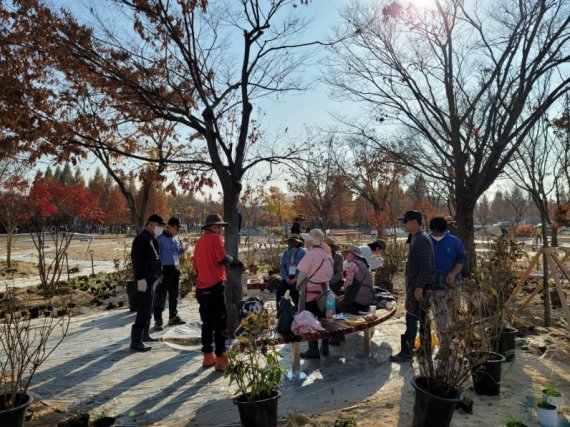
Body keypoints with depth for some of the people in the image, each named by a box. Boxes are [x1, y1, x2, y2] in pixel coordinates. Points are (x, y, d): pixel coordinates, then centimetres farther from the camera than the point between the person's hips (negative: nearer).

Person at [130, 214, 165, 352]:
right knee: (144, 311, -9)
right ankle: (136, 341, -4)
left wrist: (159, 274, 20)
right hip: (145, 281, -10)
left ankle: (144, 335, 29)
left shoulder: (152, 240, 15)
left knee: (148, 310, 17)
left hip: (152, 279, 10)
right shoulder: (141, 239, -15)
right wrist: (140, 279, -25)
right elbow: (136, 260, -21)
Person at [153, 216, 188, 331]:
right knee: (161, 296, -2)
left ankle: (173, 317, 26)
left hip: (175, 269, 7)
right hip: (165, 269, -7)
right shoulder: (160, 238, -11)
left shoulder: (176, 238, 10)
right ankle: (158, 320, 4)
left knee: (174, 295, 15)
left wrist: (183, 248, -3)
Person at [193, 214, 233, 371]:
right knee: (220, 323, -2)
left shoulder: (199, 241, 15)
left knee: (207, 323, 14)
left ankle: (208, 357, 20)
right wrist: (230, 258, 1)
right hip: (214, 287, -8)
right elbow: (222, 259, -18)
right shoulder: (215, 238, -8)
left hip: (202, 288, 8)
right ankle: (220, 359, 0)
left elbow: (195, 265, 18)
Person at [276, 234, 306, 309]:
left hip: (298, 277, -4)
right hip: (288, 276, 4)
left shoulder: (303, 252, -4)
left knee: (293, 289, -30)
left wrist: (295, 279, -17)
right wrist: (286, 278, -7)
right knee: (280, 288, -21)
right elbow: (282, 266, 7)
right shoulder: (285, 253, 10)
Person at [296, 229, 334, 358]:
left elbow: (302, 274, -15)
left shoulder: (310, 254, -14)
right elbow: (330, 274, 10)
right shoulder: (327, 255, 7)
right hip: (324, 291, 7)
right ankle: (325, 347, 23)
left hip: (311, 291, -7)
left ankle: (313, 350, 8)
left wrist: (298, 285, 0)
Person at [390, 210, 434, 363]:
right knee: (421, 318, 17)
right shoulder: (416, 238, 14)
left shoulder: (421, 240, -17)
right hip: (416, 285, 10)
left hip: (419, 286, -10)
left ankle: (406, 352, -2)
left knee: (412, 318, -7)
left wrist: (419, 287, -24)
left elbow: (426, 266, -23)